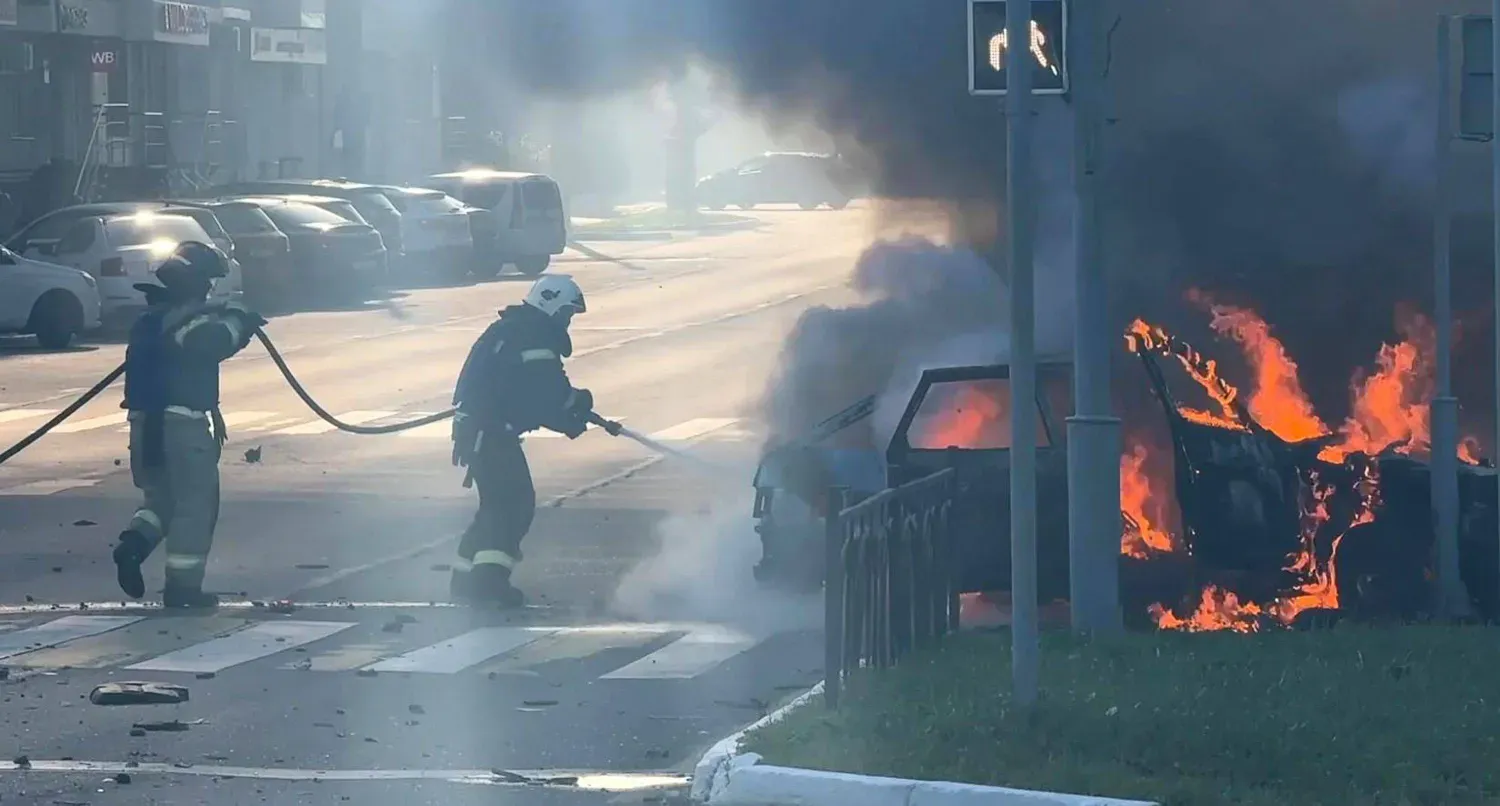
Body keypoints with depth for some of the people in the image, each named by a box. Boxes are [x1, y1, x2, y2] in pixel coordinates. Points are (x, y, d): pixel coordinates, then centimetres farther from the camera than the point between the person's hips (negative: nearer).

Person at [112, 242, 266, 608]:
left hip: (146, 422, 8)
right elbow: (214, 342, -27)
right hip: (181, 423, -8)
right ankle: (183, 587, 2)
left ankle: (134, 542, -4)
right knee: (195, 505, 2)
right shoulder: (187, 318, -13)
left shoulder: (153, 317, 17)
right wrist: (237, 322, -6)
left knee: (162, 496, 22)